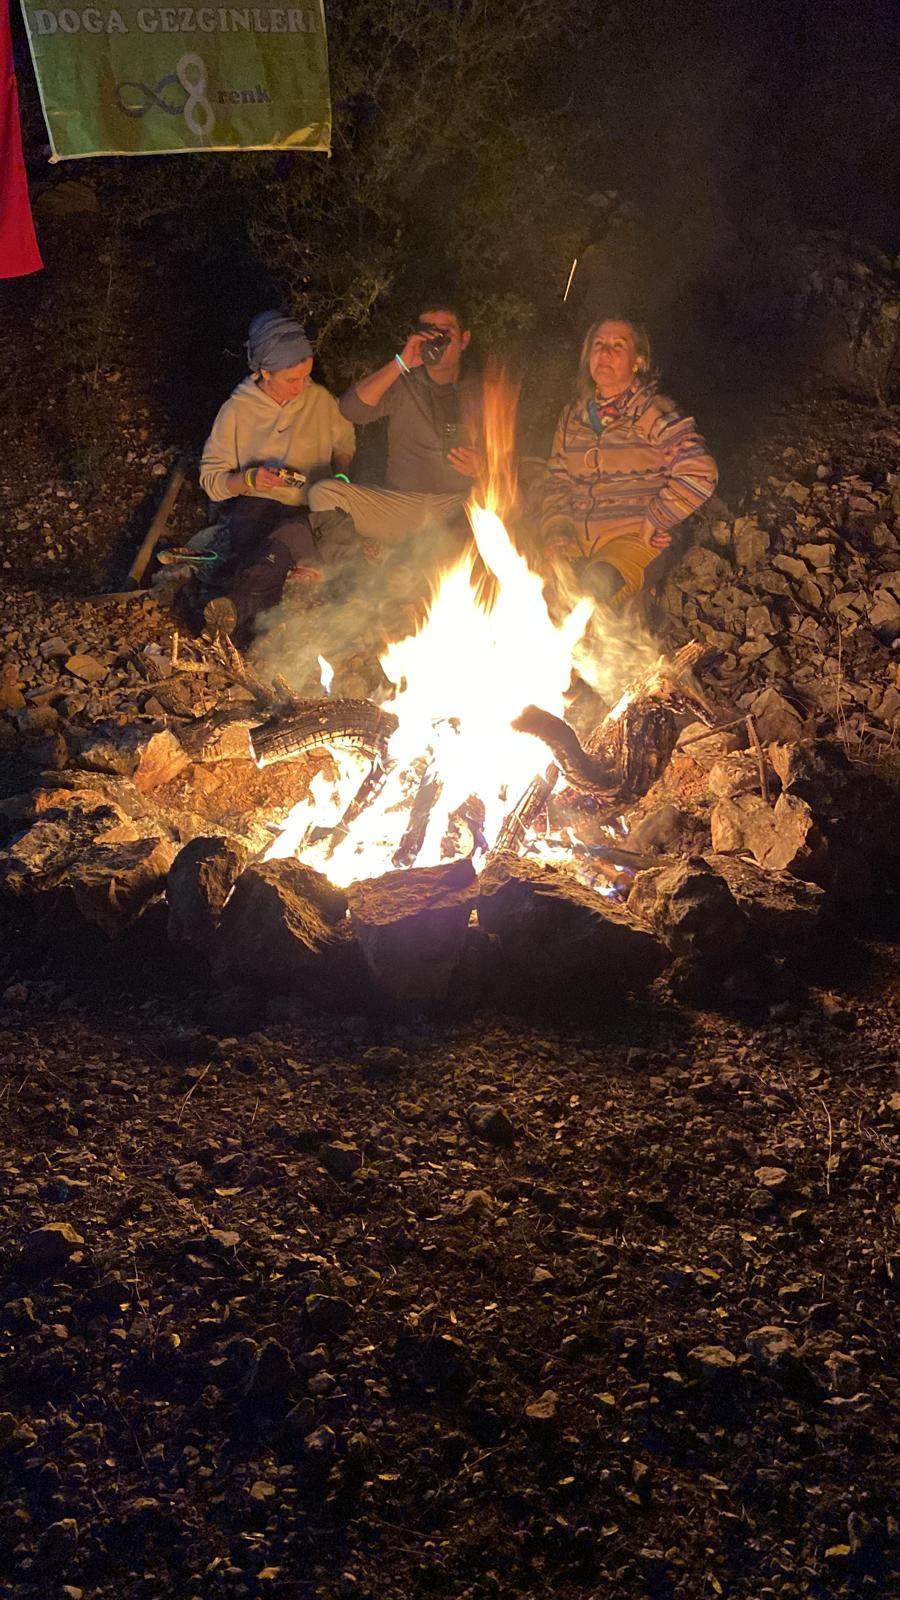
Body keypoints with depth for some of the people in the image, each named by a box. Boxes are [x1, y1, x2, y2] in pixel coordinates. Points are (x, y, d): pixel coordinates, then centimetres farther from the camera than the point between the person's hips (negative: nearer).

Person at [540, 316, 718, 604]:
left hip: (634, 540, -5)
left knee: (595, 585, -34)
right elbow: (558, 484, 19)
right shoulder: (572, 417, 18)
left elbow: (700, 475, -12)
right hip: (577, 542, 5)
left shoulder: (654, 413, 0)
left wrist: (653, 522, -10)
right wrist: (555, 533, 2)